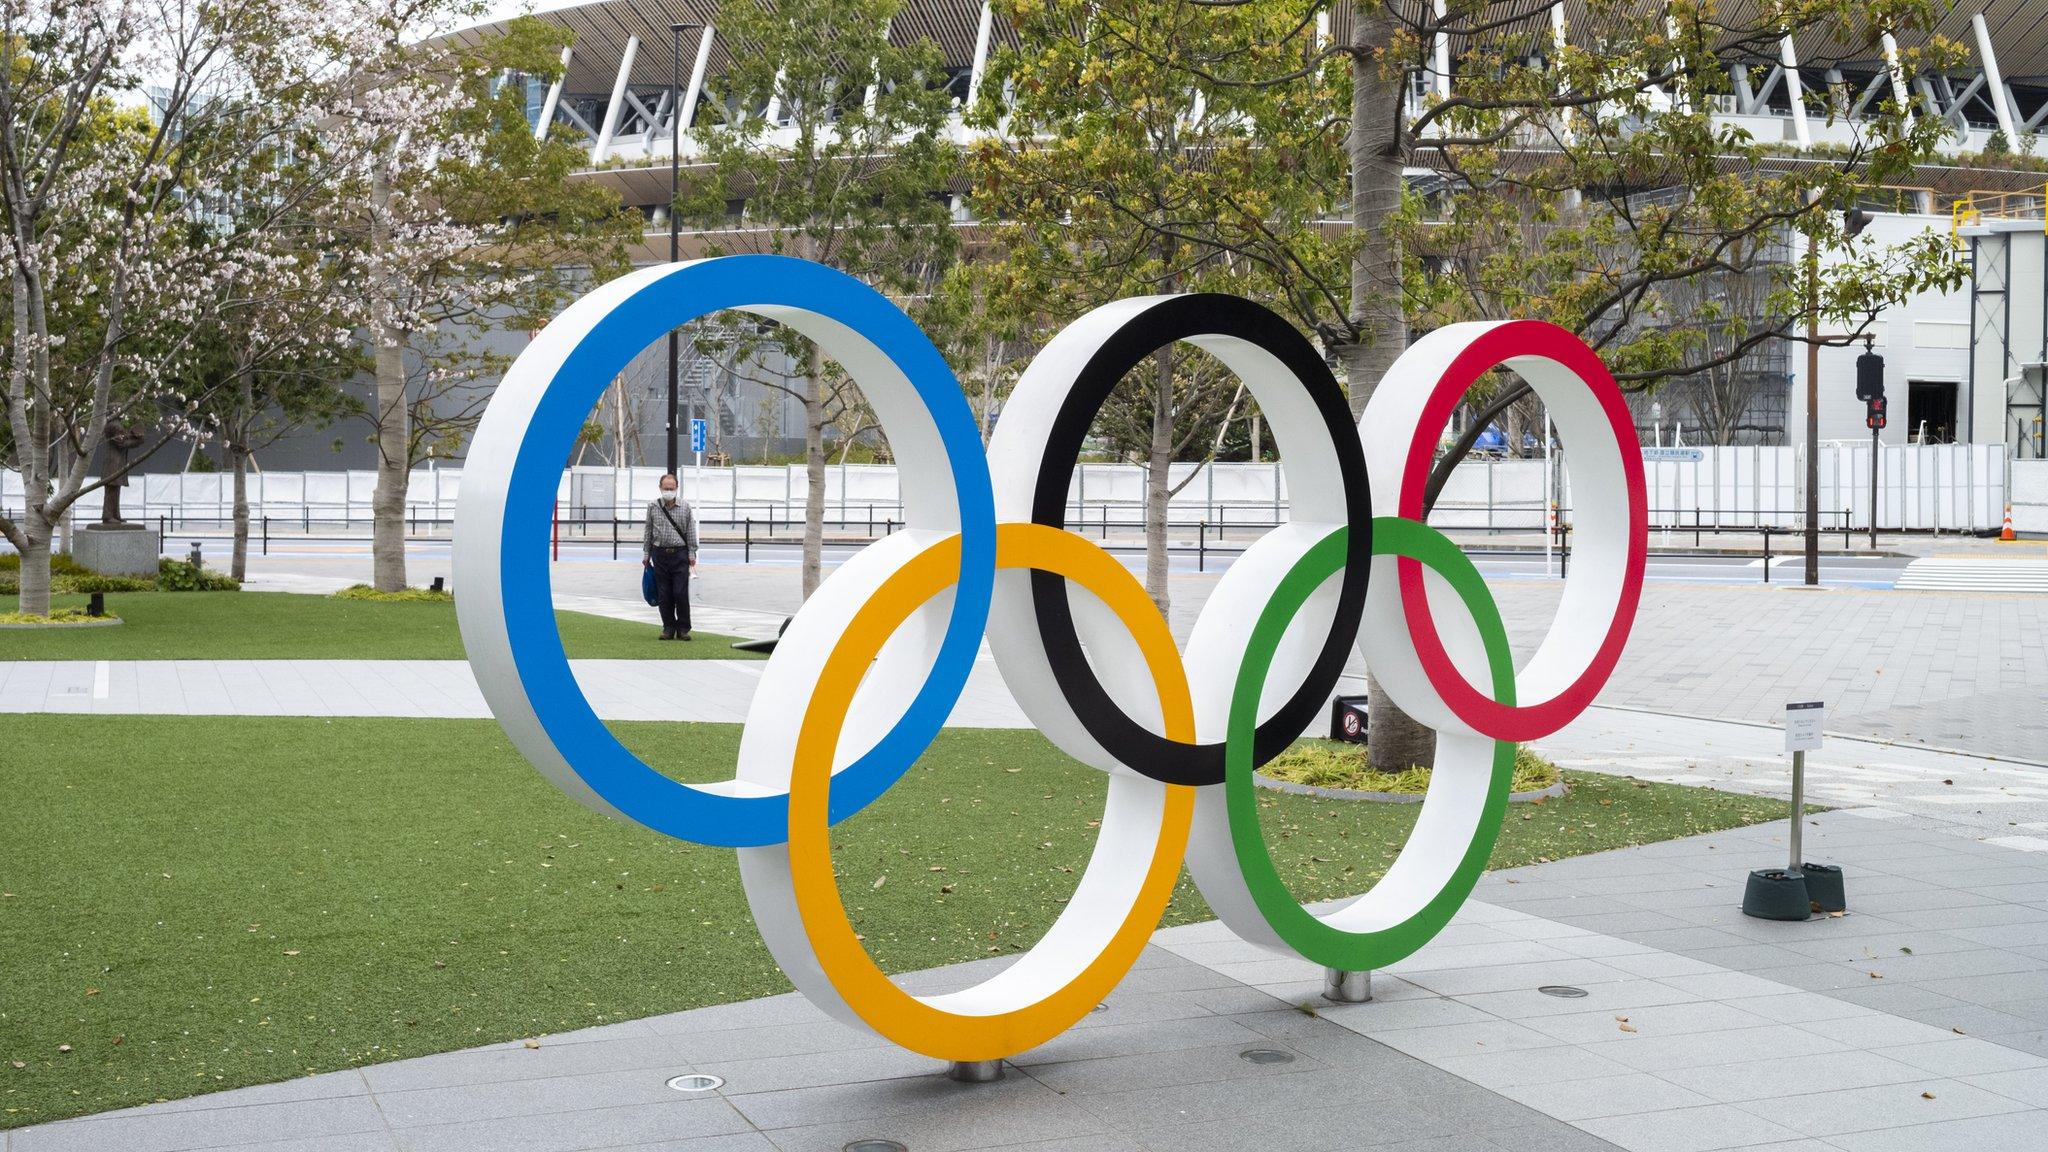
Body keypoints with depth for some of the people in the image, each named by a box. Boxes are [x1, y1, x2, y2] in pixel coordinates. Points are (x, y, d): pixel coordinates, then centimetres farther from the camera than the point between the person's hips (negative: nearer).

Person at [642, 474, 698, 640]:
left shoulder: (685, 508, 3)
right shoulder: (653, 507, 5)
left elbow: (691, 533, 6)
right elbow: (648, 532, 11)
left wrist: (692, 554, 1)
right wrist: (646, 554, 10)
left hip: (680, 554, -1)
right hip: (660, 554, 2)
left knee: (681, 593, -6)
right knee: (664, 594, 3)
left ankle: (683, 629, 3)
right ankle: (668, 628, 11)